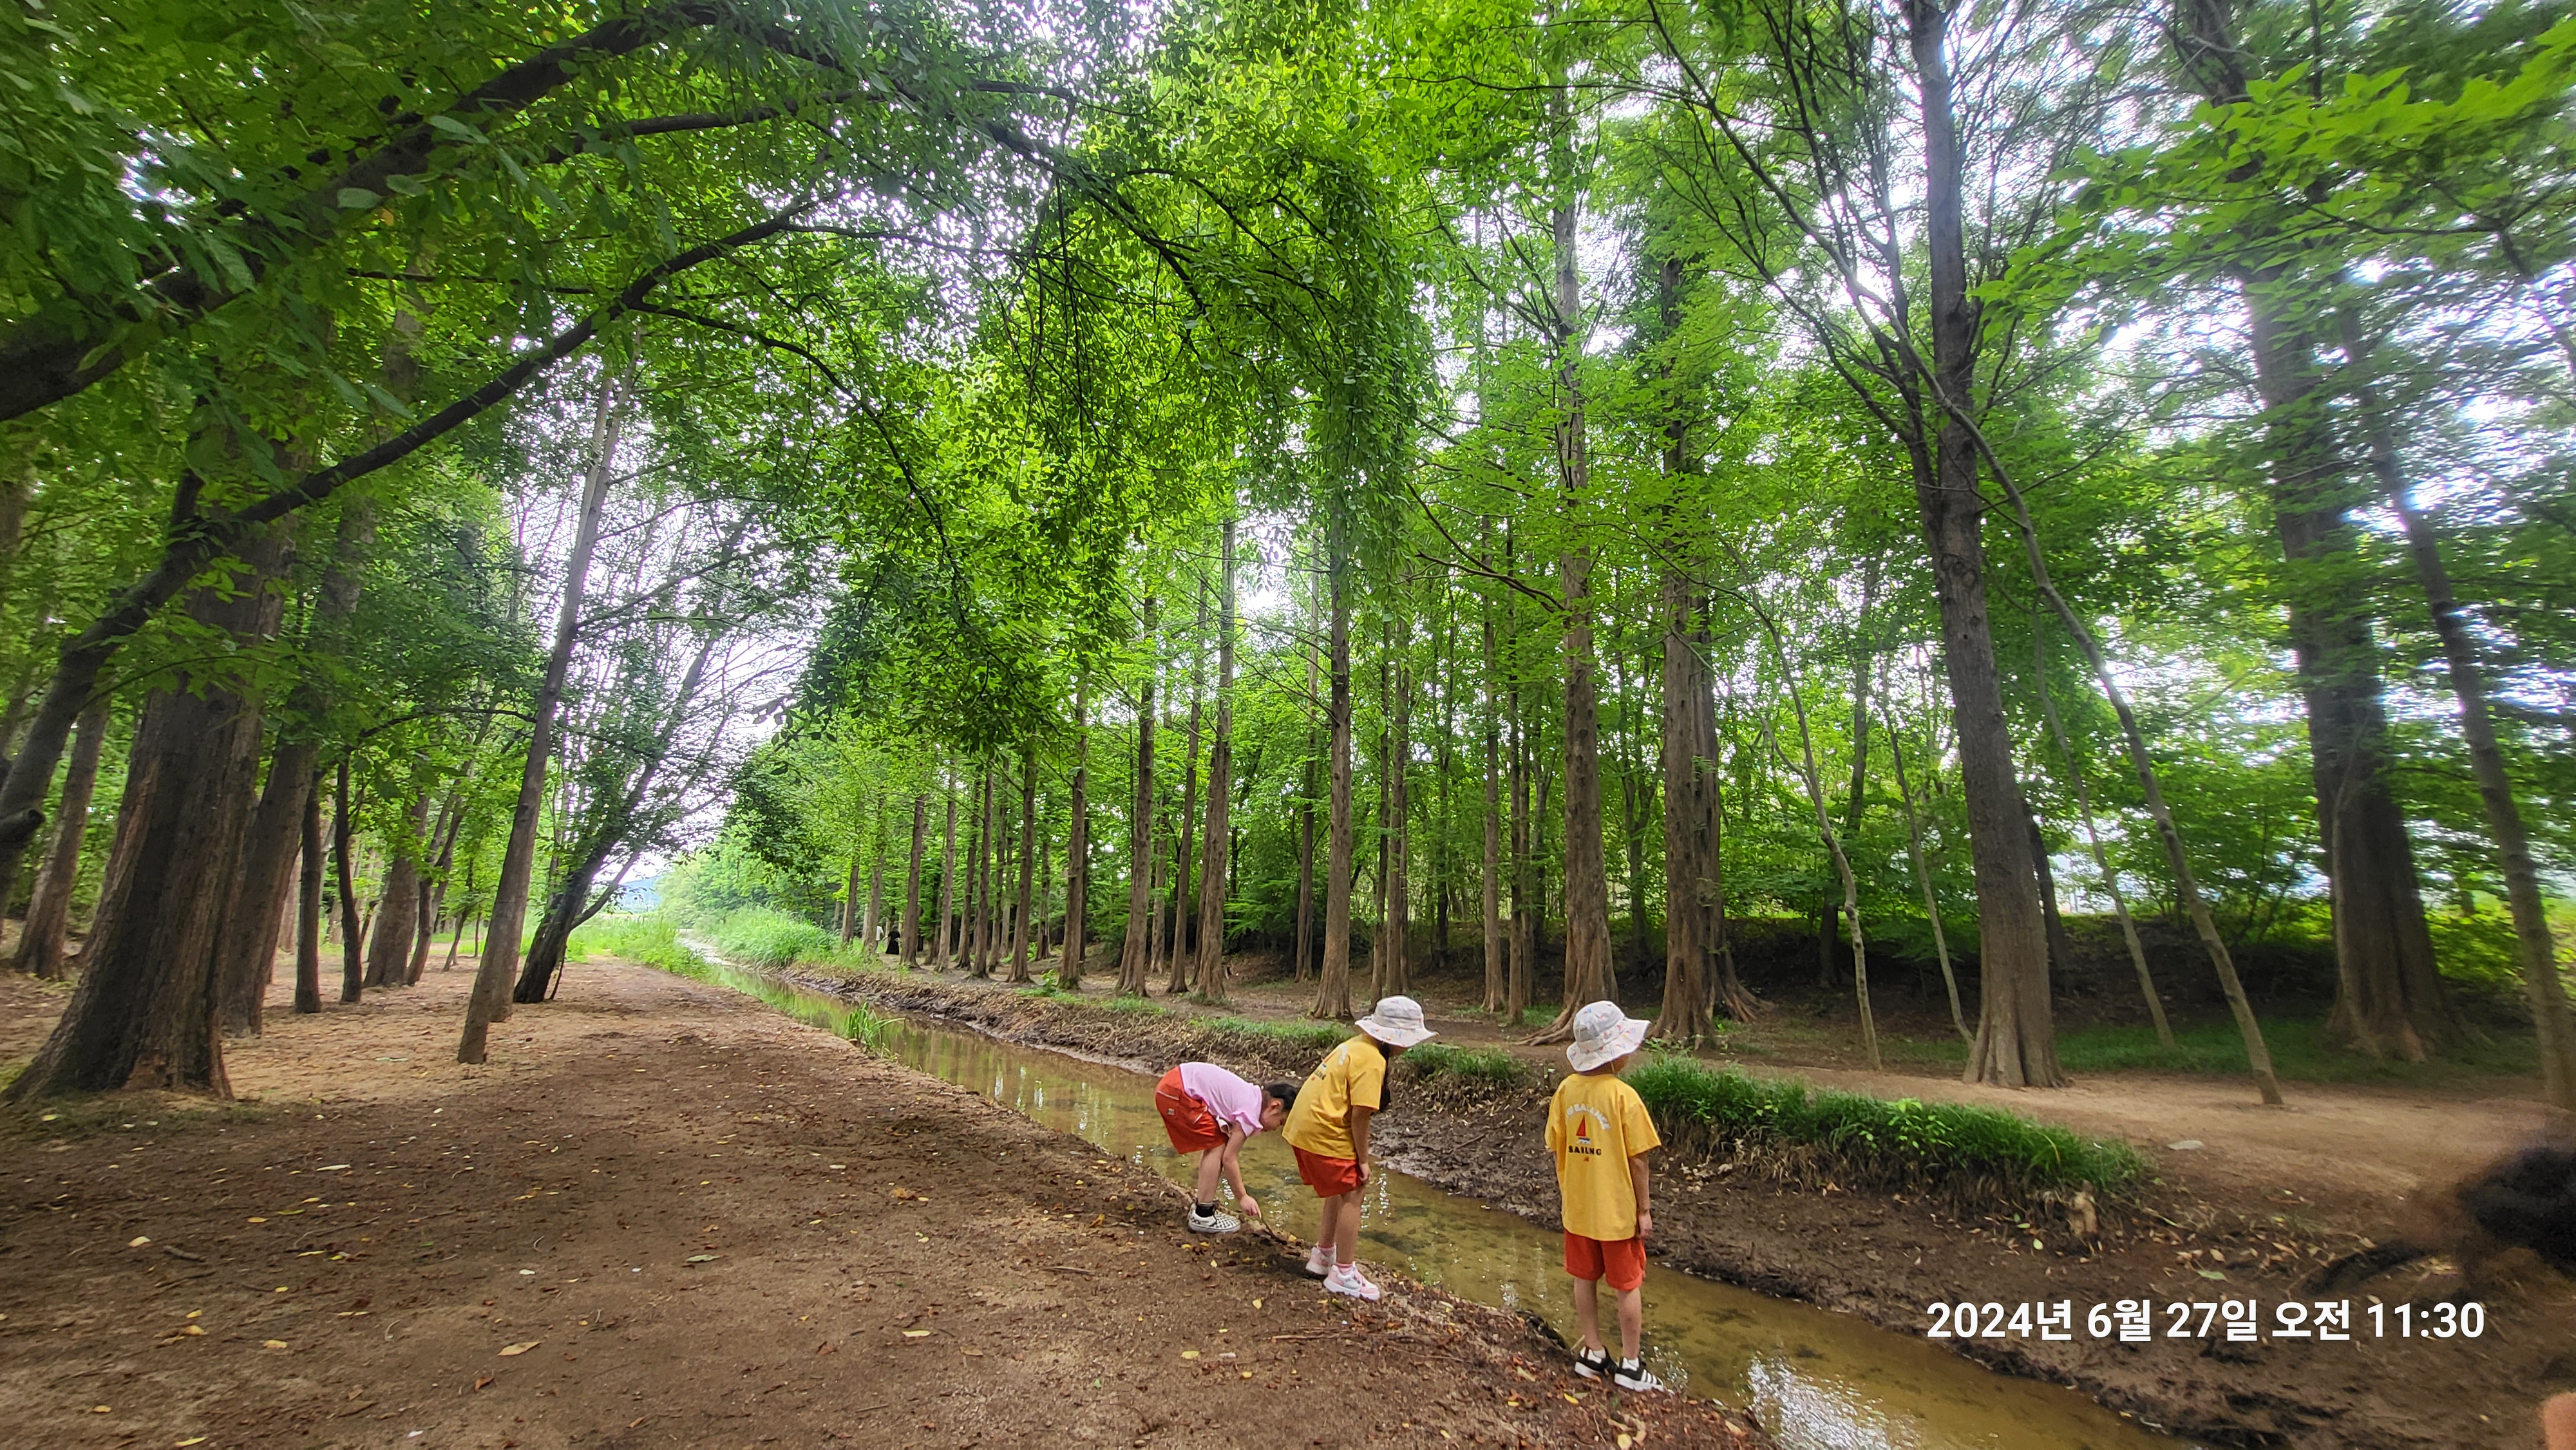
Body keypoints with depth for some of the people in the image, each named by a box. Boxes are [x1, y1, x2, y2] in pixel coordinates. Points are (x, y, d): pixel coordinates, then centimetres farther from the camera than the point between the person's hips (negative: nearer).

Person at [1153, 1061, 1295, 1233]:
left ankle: (1202, 1206, 25)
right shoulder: (1250, 1113, -11)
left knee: (1214, 1144, 16)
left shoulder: (1253, 1096, 14)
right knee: (1217, 1146, -3)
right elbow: (1229, 1158, -7)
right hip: (1177, 1092, -10)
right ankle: (1203, 1217, 4)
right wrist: (1243, 1197, 1)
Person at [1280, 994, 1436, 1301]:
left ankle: (1323, 1256, 35)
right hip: (1325, 1134, -10)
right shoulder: (1372, 1062, -18)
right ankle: (1343, 1274, 11)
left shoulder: (1356, 1045, 10)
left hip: (1305, 1124, 10)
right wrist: (1363, 1160, -7)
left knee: (1339, 1191, 22)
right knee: (1351, 1197, 3)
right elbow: (1360, 1115, -20)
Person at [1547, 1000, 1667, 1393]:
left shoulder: (1566, 1090, -7)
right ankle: (1630, 1364, 24)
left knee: (1585, 1280, 18)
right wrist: (1644, 1209, -4)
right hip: (1617, 1210, -4)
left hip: (1577, 1208, 4)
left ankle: (1593, 1352, 31)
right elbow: (1637, 1159, -15)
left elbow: (1556, 1149, 0)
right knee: (1629, 1286, 13)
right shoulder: (1623, 1096, -21)